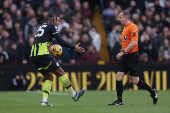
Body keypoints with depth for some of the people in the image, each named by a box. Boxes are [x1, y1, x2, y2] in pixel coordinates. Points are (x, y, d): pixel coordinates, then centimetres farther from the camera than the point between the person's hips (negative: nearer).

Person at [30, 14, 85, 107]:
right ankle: (74, 95, 9)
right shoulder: (51, 26, 0)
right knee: (61, 73, 1)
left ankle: (44, 101, 5)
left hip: (34, 56, 9)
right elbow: (60, 41, -8)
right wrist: (74, 47, -4)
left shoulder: (42, 26, 24)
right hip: (43, 54, -9)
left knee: (49, 77, 16)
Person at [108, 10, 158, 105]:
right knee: (118, 77, -3)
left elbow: (134, 42, -22)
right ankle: (119, 100, -1)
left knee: (135, 81, -5)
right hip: (125, 56, 9)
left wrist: (123, 52, -24)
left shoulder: (132, 27, -13)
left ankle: (152, 91, 15)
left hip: (133, 56, -9)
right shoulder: (125, 28, 17)